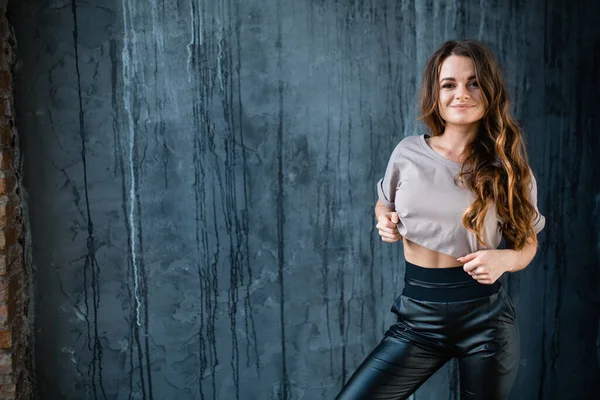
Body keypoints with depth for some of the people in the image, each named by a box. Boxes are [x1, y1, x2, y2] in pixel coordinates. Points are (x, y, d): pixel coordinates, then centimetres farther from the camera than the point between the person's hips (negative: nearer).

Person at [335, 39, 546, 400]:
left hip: (485, 317, -1)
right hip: (418, 318, 1)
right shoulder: (408, 153, -3)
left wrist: (503, 259, -16)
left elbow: (528, 243, 6)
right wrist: (386, 223, -6)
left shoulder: (510, 168, -5)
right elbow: (384, 205, 16)